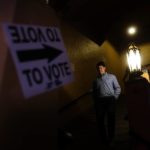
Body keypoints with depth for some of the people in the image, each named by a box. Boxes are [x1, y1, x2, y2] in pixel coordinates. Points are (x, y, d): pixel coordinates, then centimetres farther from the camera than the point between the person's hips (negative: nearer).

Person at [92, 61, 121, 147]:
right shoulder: (96, 80, 19)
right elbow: (94, 92, 18)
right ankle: (104, 138, 7)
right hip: (100, 100, 2)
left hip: (110, 99, -2)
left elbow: (118, 88, 9)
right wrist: (96, 101, 4)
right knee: (100, 119, -4)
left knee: (111, 118, 1)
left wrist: (115, 97, -2)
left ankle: (111, 137, 18)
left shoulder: (112, 77, 12)